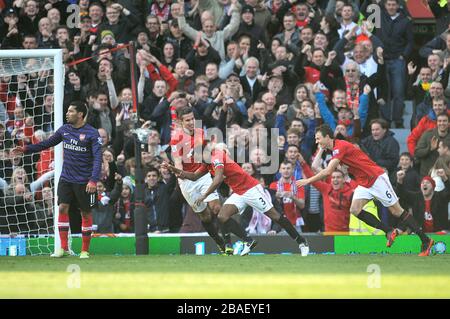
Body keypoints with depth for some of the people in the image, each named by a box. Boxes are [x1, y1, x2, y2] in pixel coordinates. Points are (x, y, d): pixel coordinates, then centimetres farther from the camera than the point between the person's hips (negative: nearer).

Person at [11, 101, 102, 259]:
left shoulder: (92, 133, -11)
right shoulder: (64, 130, 5)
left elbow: (97, 157, -17)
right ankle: (63, 247, -1)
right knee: (62, 208, -6)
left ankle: (85, 250, 11)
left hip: (84, 181, -4)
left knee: (86, 213, 3)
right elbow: (47, 143, 16)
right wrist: (25, 149, 8)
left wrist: (93, 180, -27)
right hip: (66, 179, 5)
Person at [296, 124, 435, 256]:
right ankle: (389, 232, -1)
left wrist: (307, 181, -23)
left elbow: (328, 171, -27)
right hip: (364, 183, 9)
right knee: (354, 209, -10)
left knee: (397, 211, -6)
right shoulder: (336, 148, 10)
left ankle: (426, 241, 0)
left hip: (376, 177, -9)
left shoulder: (340, 146, -19)